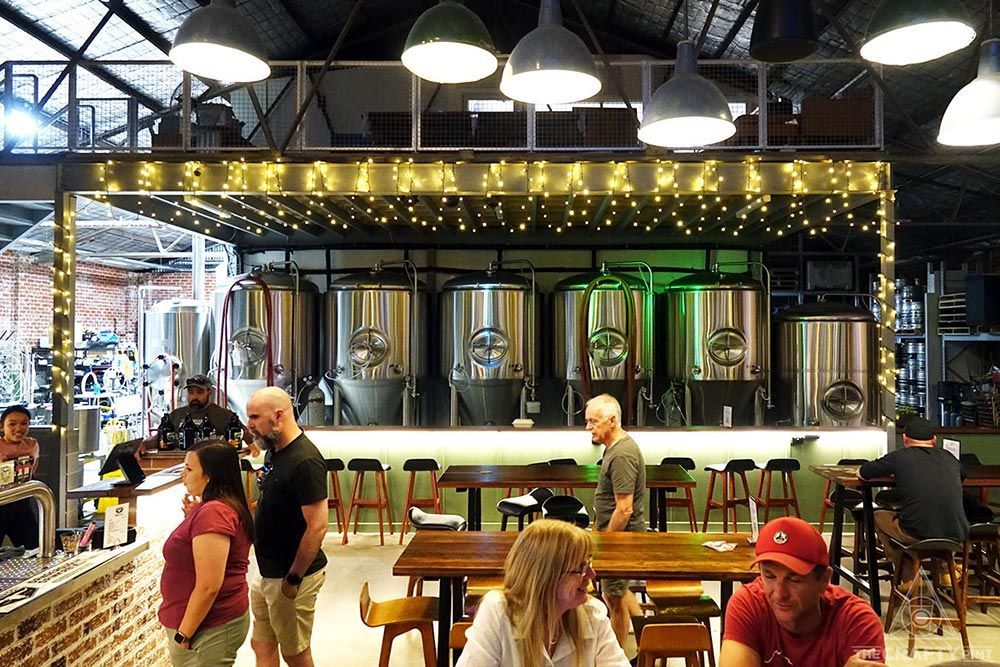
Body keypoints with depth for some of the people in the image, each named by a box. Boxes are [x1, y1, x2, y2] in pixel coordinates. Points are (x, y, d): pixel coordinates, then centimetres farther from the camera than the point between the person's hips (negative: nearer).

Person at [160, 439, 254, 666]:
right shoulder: (226, 506, 9)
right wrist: (192, 518, 8)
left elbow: (208, 586, -25)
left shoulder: (212, 512, -22)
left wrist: (182, 635, -17)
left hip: (210, 628, -10)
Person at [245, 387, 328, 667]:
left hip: (291, 576, -8)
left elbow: (317, 526, -25)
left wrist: (293, 579, -20)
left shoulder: (305, 461, -24)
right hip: (267, 572, 8)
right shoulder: (273, 451, 5)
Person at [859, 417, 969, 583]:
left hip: (918, 535, -4)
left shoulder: (899, 457, 3)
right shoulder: (949, 458, 16)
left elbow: (861, 473, 15)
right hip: (957, 536, 5)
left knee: (879, 516, 25)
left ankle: (908, 577, 21)